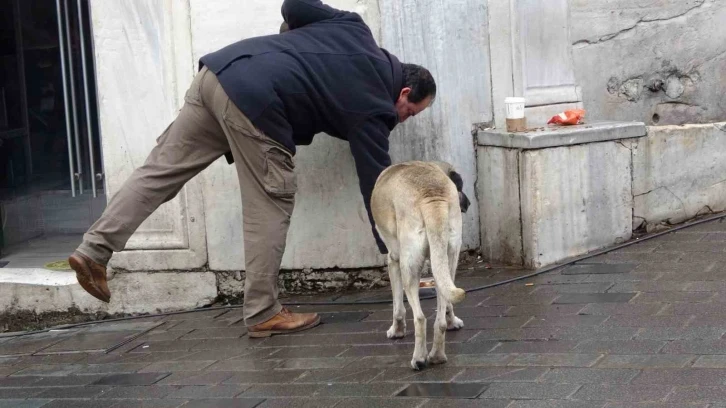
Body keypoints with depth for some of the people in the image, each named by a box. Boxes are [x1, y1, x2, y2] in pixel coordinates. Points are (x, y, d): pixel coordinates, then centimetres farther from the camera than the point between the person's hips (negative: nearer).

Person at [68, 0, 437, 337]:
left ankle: (94, 250, 7)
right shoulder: (373, 107, 4)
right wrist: (394, 256, 11)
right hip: (255, 101, -8)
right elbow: (376, 184, 6)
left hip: (219, 70, 8)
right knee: (270, 207, 2)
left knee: (161, 168, 9)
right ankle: (263, 314, 7)